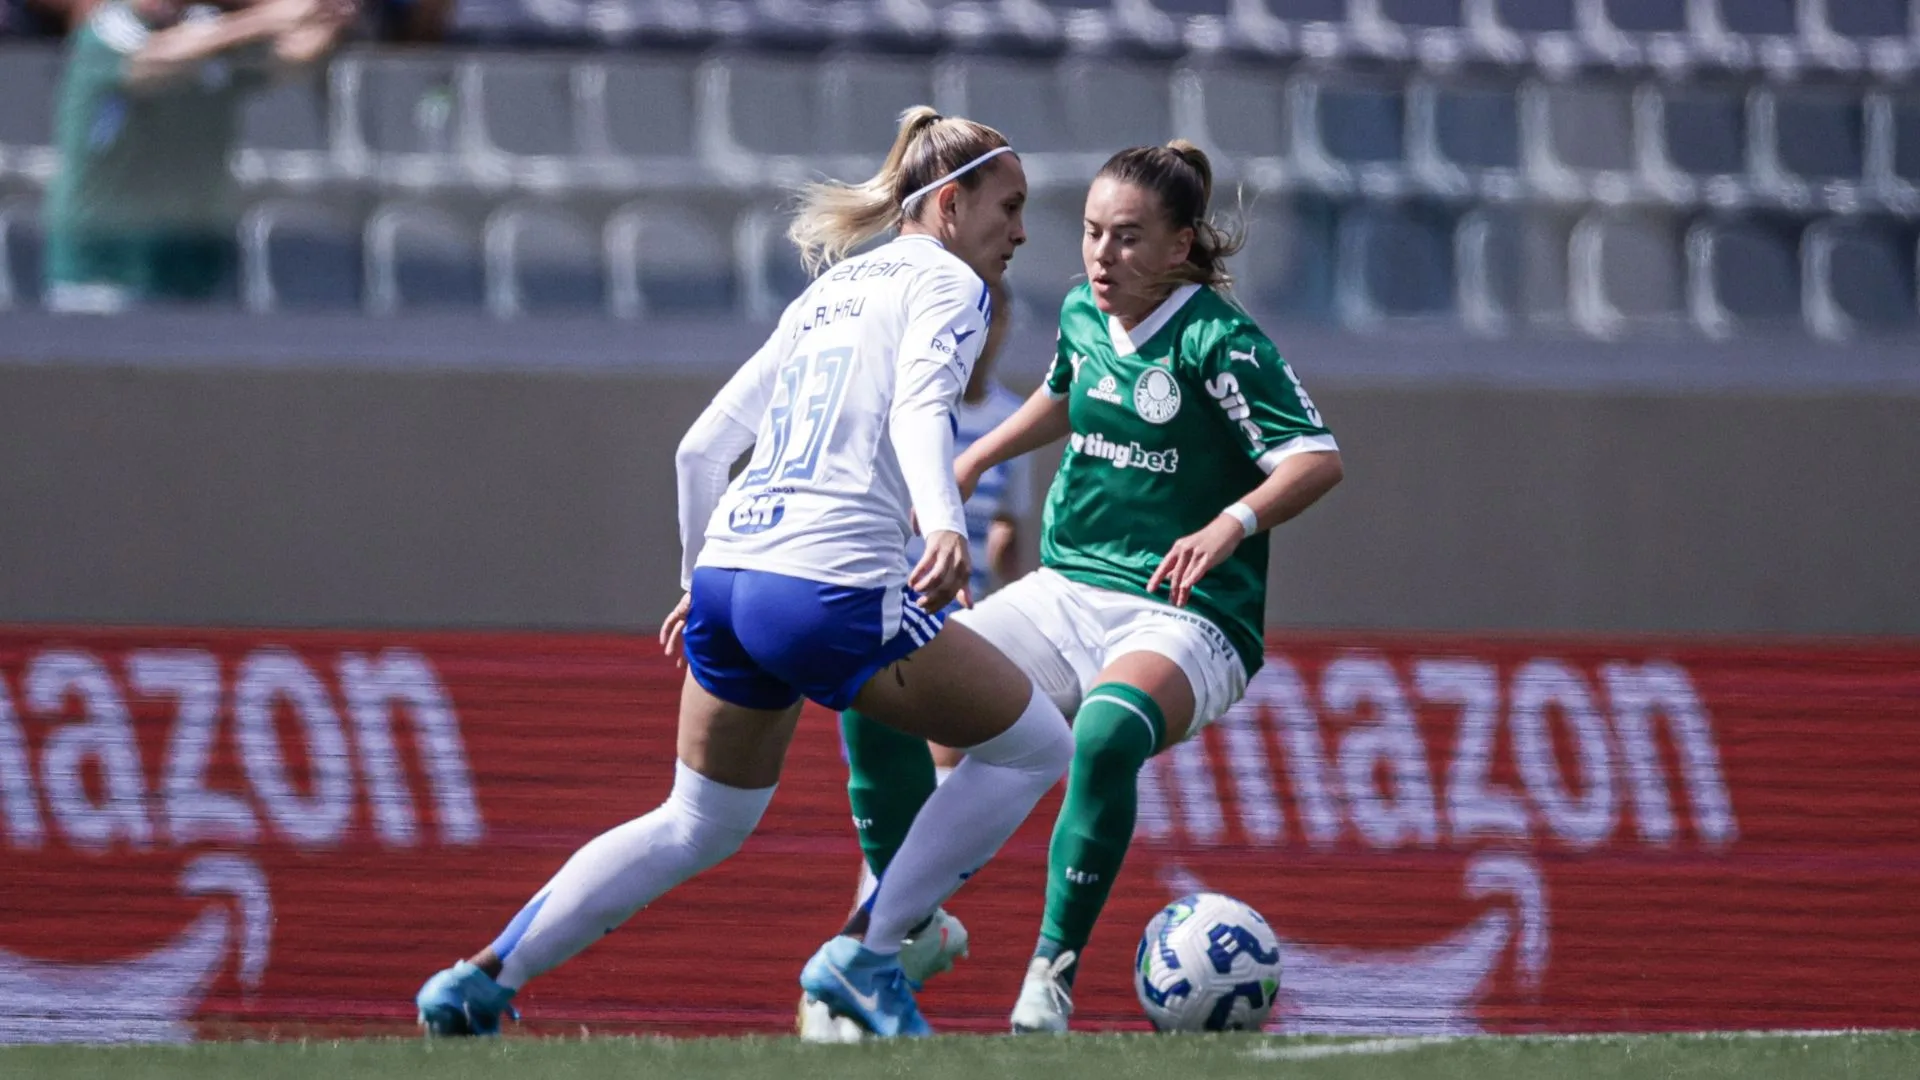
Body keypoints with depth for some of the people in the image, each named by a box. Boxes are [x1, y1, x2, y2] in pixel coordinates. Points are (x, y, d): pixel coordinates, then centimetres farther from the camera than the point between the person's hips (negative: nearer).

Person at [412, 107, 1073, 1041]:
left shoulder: (831, 289, 25)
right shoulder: (946, 283, 3)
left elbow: (701, 446, 26)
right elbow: (919, 409, -19)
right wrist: (944, 526, -35)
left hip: (727, 571, 8)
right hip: (831, 586, -8)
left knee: (699, 826, 23)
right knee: (1035, 746, 6)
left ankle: (479, 977, 16)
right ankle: (868, 956, 2)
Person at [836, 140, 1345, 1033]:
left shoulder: (1217, 342, -14)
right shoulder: (1083, 318, 6)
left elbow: (1318, 458, -22)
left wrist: (1230, 524, -37)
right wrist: (972, 464, 29)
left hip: (1185, 619, -7)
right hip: (1065, 595, 7)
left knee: (1107, 734, -40)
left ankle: (1052, 978, -30)